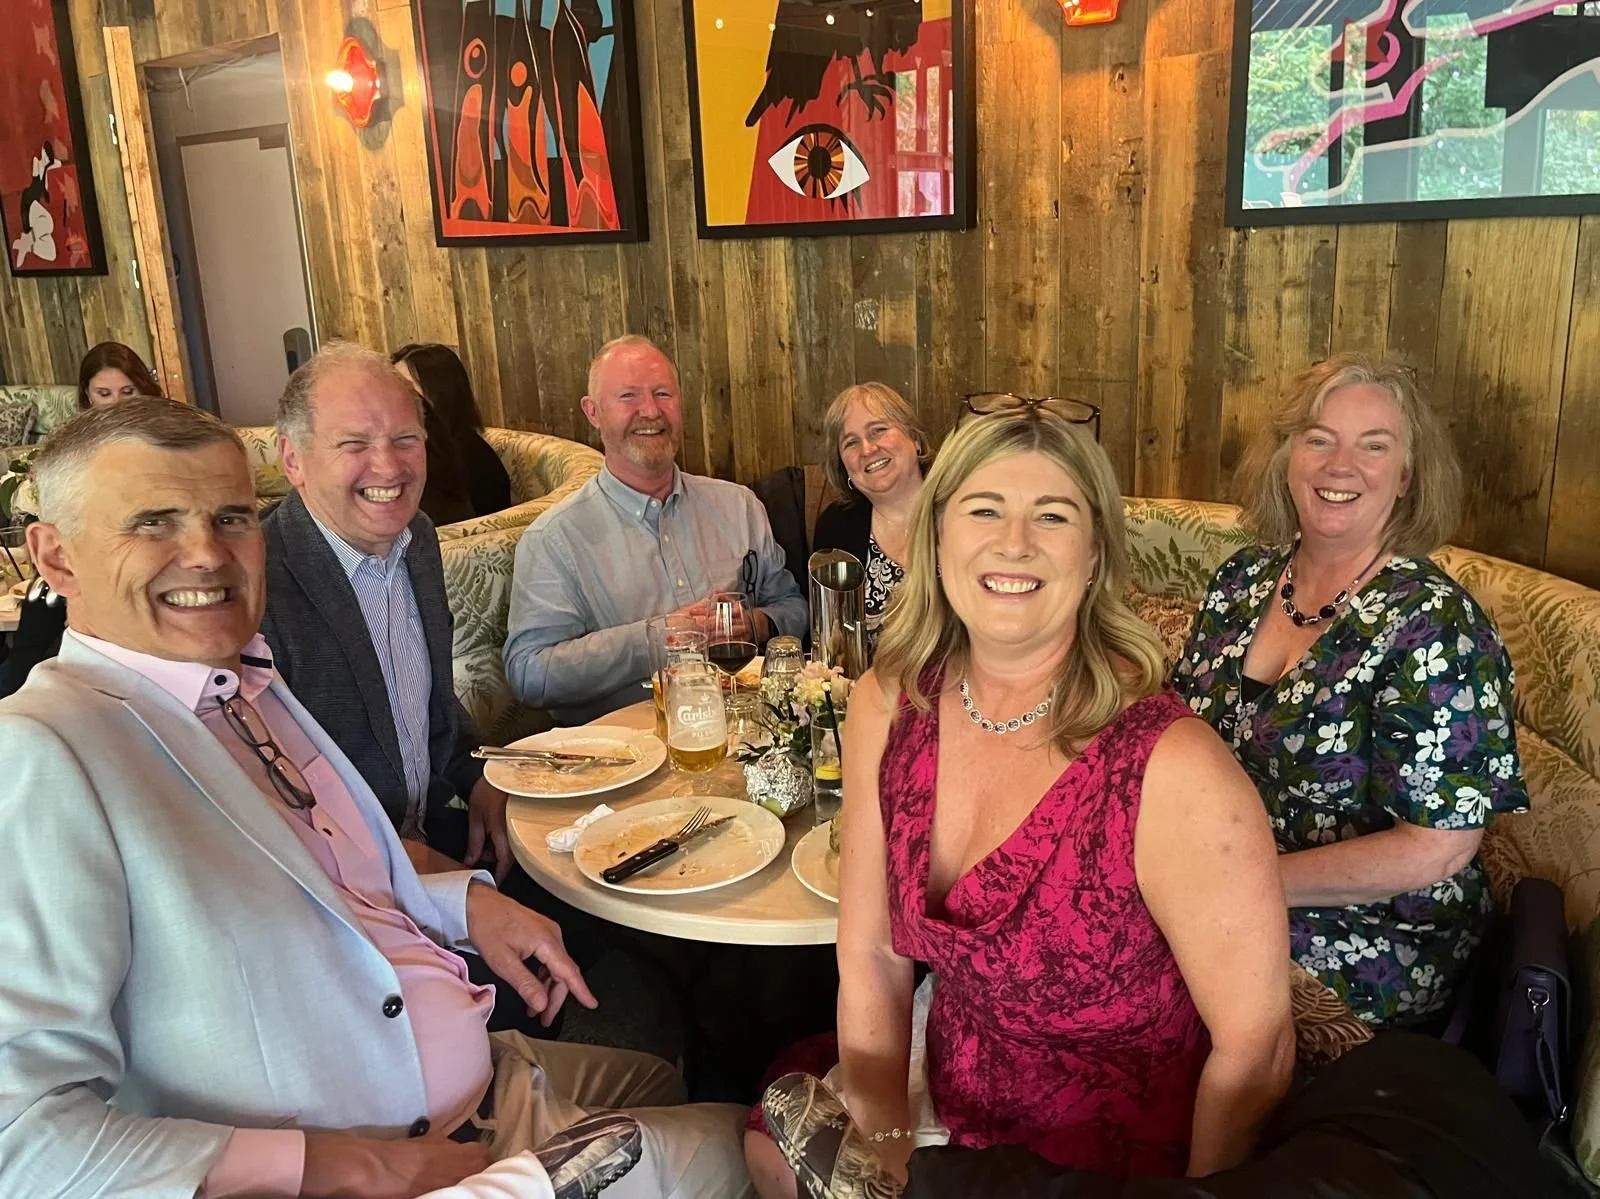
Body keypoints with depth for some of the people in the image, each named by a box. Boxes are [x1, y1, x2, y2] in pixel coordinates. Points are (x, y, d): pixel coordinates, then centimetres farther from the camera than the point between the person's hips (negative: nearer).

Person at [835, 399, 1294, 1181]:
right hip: (953, 1131, 4)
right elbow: (869, 957, -3)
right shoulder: (887, 707, -11)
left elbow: (1253, 1045, -17)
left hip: (1118, 1167, -4)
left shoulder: (1172, 772, -27)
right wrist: (887, 1154, -5)